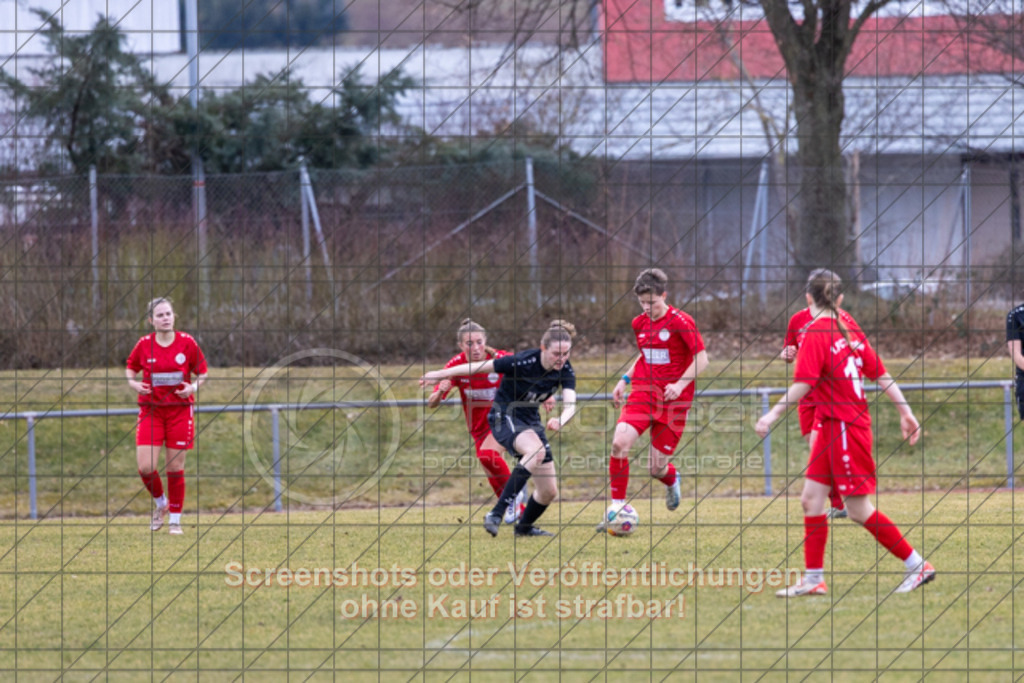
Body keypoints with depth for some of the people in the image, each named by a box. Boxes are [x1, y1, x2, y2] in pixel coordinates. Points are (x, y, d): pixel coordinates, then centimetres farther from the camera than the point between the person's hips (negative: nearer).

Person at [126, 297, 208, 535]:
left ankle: (175, 520, 14)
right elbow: (131, 368, 15)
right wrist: (133, 382, -6)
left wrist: (193, 387, -13)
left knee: (175, 468, 1)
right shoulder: (144, 345, -2)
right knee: (146, 468, -9)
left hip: (179, 410, -1)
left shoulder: (187, 343, -3)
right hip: (151, 410, 1)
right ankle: (160, 502, 21)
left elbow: (202, 373, 7)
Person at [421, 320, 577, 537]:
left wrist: (561, 420, -46)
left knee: (549, 492, 5)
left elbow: (570, 405, -21)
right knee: (536, 451, -38)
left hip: (531, 420, 6)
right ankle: (496, 515, -38)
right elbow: (478, 367, -17)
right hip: (505, 417, -6)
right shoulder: (523, 362, -26)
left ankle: (524, 527, 36)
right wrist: (439, 375, -10)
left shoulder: (565, 370, -11)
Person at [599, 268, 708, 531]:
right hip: (643, 391, 4)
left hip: (673, 399, -4)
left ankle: (672, 480, 38)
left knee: (656, 468, -2)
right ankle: (617, 506, -11)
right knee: (620, 442, -22)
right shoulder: (640, 324, 8)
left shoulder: (681, 322, -10)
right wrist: (625, 379, 14)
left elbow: (701, 359, -8)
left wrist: (680, 384, -20)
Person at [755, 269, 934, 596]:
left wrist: (772, 415, -18)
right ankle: (813, 578, 9)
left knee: (859, 510, -2)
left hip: (844, 427, -9)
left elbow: (803, 384, -22)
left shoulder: (816, 333, -14)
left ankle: (917, 565, 4)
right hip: (831, 426, 9)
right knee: (811, 499, 8)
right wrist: (905, 412, 14)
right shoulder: (848, 330, 9)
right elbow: (881, 375, 10)